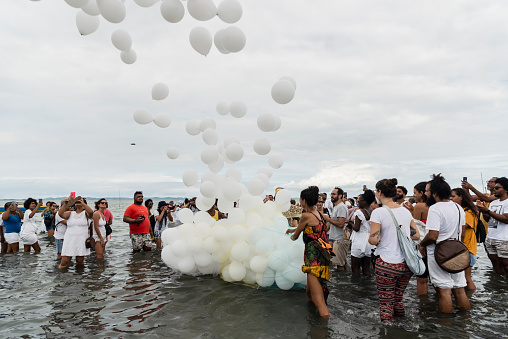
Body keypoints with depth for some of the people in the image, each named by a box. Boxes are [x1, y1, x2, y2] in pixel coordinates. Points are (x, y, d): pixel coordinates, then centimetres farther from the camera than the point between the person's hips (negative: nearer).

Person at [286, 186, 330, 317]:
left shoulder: (306, 215, -12)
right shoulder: (318, 214, 14)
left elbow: (296, 236, 3)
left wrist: (292, 236, 27)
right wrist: (293, 229, 50)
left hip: (314, 257, -10)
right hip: (322, 255, 10)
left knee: (319, 300, -12)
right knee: (310, 293, 25)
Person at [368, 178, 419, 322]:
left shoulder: (378, 212, -13)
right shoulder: (405, 211, 5)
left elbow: (373, 240, -17)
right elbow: (416, 235, 10)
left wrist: (369, 237, 5)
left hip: (387, 264, -6)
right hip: (406, 264, 6)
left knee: (385, 303, 7)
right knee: (398, 300, 22)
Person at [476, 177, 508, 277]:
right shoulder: (493, 203, 16)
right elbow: (487, 219, 16)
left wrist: (488, 211, -21)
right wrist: (483, 210, -3)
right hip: (490, 238, 8)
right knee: (495, 262, 13)